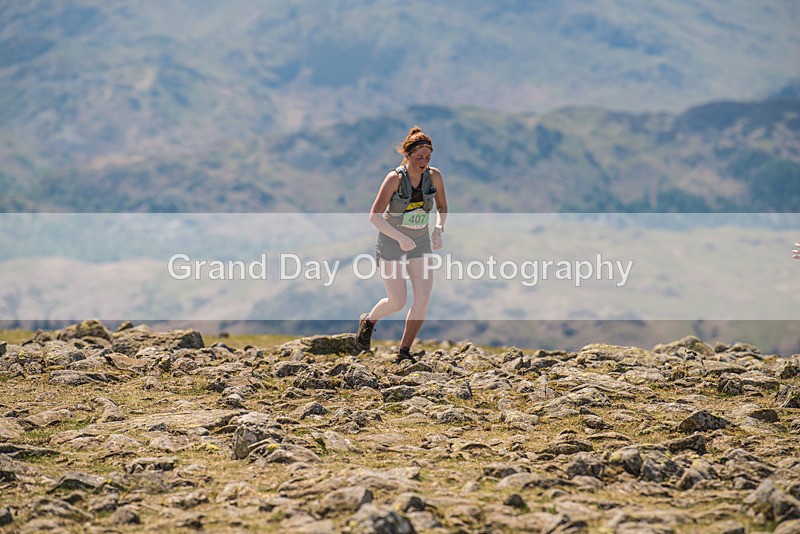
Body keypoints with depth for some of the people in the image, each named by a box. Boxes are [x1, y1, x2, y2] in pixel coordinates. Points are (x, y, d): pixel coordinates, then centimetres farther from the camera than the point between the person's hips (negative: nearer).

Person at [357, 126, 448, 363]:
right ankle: (368, 321, 29)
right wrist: (400, 237, -29)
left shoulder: (434, 176, -8)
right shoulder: (395, 178, -20)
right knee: (397, 302, -3)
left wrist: (438, 229, -11)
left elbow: (442, 207, 9)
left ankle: (404, 351, 3)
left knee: (423, 298, -10)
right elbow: (374, 216, -19)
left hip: (420, 242, 4)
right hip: (391, 241, -4)